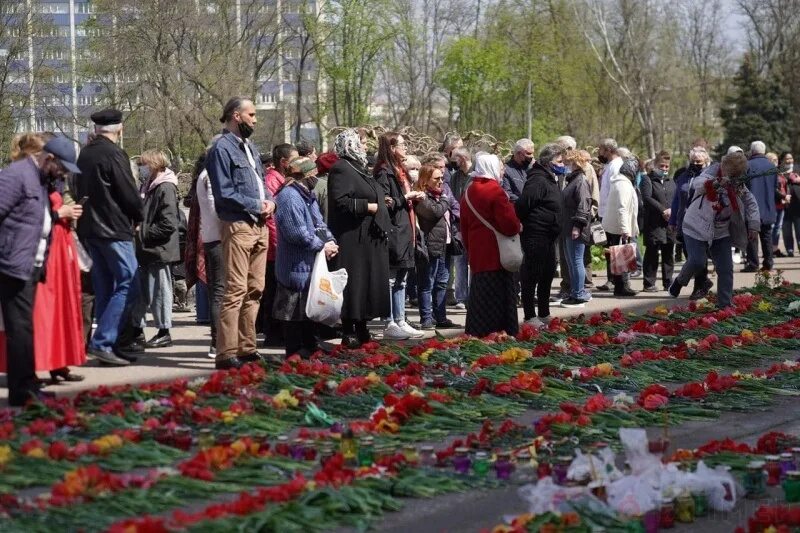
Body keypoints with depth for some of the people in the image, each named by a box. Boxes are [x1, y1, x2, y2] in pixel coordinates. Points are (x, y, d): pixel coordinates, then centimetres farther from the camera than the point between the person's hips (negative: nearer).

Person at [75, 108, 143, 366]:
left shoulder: (85, 154, 11)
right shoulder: (114, 154, -14)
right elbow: (130, 194, -15)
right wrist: (138, 217, 4)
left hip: (90, 227, 9)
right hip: (114, 229, -9)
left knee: (105, 288, 12)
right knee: (129, 286, -8)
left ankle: (119, 344, 15)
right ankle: (102, 343, -16)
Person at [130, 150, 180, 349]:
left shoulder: (165, 188, -13)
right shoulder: (148, 187, 17)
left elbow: (169, 224, -21)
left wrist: (145, 234, -15)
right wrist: (138, 230, 8)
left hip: (158, 250, -9)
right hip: (146, 250, 9)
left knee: (159, 291, -2)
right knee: (140, 290, 12)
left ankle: (164, 332, 6)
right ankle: (136, 328, 21)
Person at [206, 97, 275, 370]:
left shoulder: (250, 147, 19)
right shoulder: (222, 148, -9)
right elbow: (224, 193, -16)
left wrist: (270, 201, 4)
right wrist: (257, 206, -13)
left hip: (260, 226, 9)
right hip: (238, 226, -9)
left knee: (255, 289, 12)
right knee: (236, 290, -12)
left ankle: (246, 348, 19)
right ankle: (227, 354, -12)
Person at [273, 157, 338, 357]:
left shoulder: (308, 196, 15)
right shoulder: (289, 197, -18)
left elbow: (319, 223, 18)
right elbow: (297, 233, -23)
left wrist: (330, 241, -1)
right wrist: (322, 246, -14)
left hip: (309, 264, 10)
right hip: (296, 265, -10)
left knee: (309, 308, 17)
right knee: (294, 310, -3)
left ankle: (309, 346, 26)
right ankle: (294, 351, 3)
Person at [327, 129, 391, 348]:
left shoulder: (359, 169, 21)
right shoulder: (341, 169, -10)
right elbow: (340, 201, -22)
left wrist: (380, 204, 14)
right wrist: (368, 206, -16)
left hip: (370, 239, 10)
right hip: (353, 240, -10)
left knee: (368, 284, 11)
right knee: (353, 283, -7)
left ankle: (361, 329, 18)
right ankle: (349, 332, -3)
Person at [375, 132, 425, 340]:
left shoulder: (399, 171, 18)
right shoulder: (384, 172, -12)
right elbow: (384, 203, -19)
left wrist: (414, 198, 7)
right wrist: (405, 198, -14)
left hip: (404, 232, 10)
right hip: (393, 233, -10)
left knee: (400, 280, 12)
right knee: (390, 279, -5)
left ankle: (400, 322, 17)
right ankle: (390, 325, -2)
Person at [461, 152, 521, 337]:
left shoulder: (468, 193, 11)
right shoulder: (495, 191, -13)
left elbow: (464, 226, 17)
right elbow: (509, 224, -18)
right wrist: (517, 227, 3)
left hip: (476, 252, 7)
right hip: (495, 253, -7)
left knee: (479, 294, 11)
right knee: (498, 294, -2)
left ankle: (475, 332, 11)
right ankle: (499, 330, -1)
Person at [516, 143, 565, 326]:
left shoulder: (551, 180, 15)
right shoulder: (538, 181, -18)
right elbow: (522, 204, -24)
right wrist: (519, 224, -14)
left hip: (548, 237, 11)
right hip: (535, 236, -11)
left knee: (548, 275, 17)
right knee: (532, 276, -4)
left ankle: (544, 314, 27)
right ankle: (530, 317, 1)